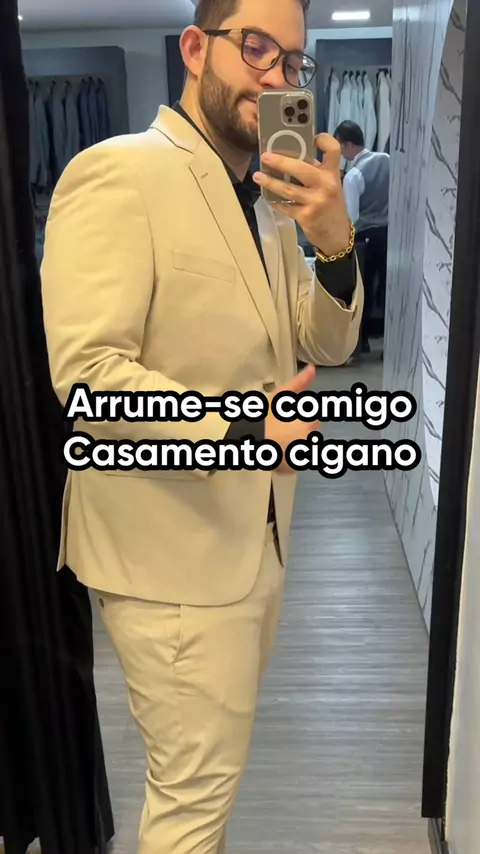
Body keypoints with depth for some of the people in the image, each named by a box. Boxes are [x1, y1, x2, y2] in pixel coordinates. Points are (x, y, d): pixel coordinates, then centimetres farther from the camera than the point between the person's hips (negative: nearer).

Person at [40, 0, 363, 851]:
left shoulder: (266, 199, 10)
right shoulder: (118, 174, -15)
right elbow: (86, 375, -23)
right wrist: (238, 427, -27)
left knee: (207, 770, 26)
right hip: (173, 551, -7)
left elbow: (326, 346, 6)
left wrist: (336, 242, -11)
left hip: (254, 535, 8)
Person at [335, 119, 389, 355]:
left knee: (363, 290, 8)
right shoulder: (387, 160, 2)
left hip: (367, 237, -5)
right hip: (390, 232, 5)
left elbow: (350, 217, -19)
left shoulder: (353, 175, -16)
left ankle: (361, 341, 17)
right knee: (388, 288, 8)